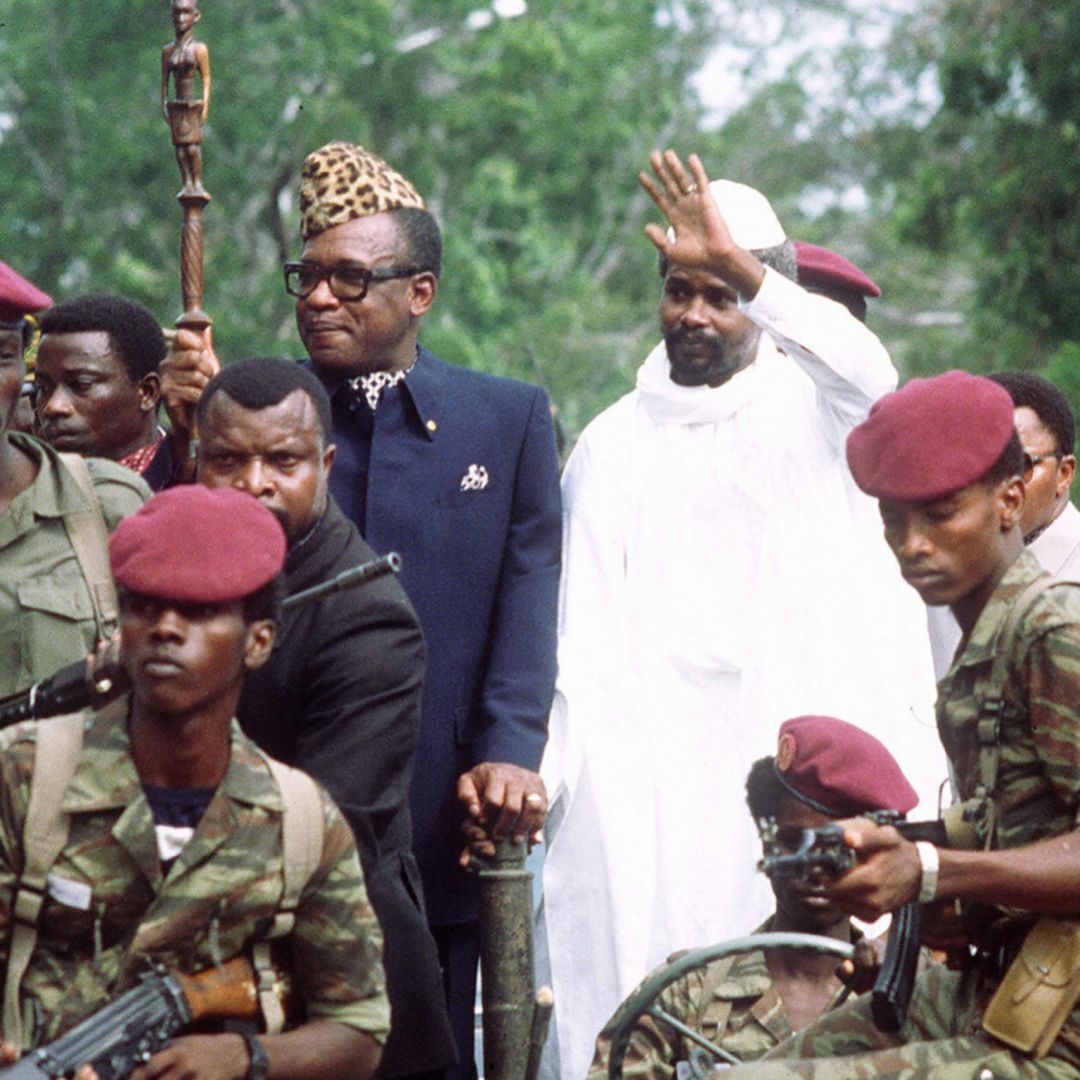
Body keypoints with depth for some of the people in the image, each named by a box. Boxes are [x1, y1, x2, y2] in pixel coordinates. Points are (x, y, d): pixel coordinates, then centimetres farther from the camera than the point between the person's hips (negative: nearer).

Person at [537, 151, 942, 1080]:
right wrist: (552, 772, -6)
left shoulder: (813, 408, 10)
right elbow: (586, 632, 7)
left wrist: (739, 268, -26)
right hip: (656, 780, 1)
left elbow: (865, 370, -16)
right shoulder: (615, 445, 14)